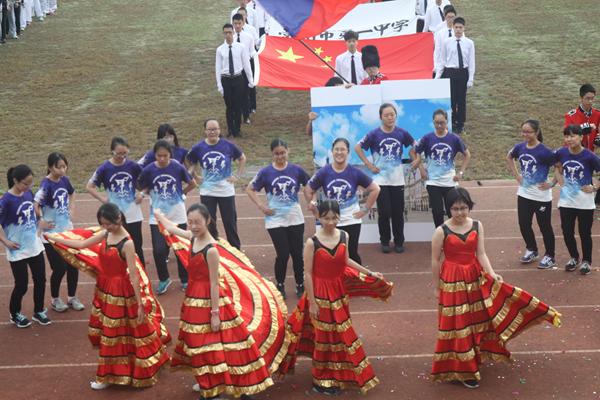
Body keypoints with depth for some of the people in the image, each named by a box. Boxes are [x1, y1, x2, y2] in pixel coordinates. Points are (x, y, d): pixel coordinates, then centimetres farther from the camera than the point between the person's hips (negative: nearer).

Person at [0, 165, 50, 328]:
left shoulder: (28, 193, 0)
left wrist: (40, 221, 6)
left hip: (35, 245, 6)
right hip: (18, 250, -6)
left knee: (40, 279, 12)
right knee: (22, 285, 3)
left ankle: (38, 311, 32)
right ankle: (15, 314, 28)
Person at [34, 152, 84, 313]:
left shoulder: (64, 180, 1)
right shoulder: (46, 185, -20)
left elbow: (71, 193, 24)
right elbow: (36, 204, -29)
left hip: (67, 231, 6)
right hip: (52, 233, -6)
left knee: (73, 265, 8)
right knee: (60, 268, -1)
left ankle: (72, 297, 28)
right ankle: (55, 300, 21)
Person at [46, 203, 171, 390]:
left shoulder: (126, 243, -23)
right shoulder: (105, 235, -2)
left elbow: (134, 276, -23)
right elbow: (82, 244, 14)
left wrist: (140, 305, -22)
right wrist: (54, 238, 19)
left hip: (122, 293, -8)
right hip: (105, 289, 8)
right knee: (108, 334, 18)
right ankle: (109, 376, 34)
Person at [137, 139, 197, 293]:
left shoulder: (178, 168, -7)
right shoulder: (149, 170, -7)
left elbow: (192, 183, 8)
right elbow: (140, 187, 8)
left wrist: (181, 193, 2)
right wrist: (154, 193, 2)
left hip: (178, 216, 0)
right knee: (158, 250, -7)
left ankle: (185, 280, 26)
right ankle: (163, 279, 17)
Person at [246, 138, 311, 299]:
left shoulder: (296, 170, 0)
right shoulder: (266, 172, -3)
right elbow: (250, 189, 6)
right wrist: (261, 206, -3)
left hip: (295, 218, 2)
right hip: (275, 219, -1)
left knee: (297, 254, 4)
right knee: (283, 254, -4)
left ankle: (300, 285, 21)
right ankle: (280, 285, 18)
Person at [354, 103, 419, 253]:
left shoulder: (402, 133, 1)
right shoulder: (375, 134, -6)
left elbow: (414, 145, 19)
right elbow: (357, 147, 3)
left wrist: (415, 161, 8)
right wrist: (368, 164, -2)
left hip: (397, 179, 2)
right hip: (380, 179, -2)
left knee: (398, 213, 4)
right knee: (384, 213, -3)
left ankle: (399, 241, 18)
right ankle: (385, 241, 14)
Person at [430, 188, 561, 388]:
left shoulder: (477, 226, -3)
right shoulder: (442, 231, -14)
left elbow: (481, 254, -3)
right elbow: (435, 261, -6)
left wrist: (491, 273, -18)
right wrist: (437, 286, -1)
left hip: (475, 277, 4)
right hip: (452, 282, -4)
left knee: (479, 318, 9)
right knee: (458, 325, 4)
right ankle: (463, 371, 17)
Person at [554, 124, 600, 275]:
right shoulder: (561, 153, -4)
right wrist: (559, 178, 4)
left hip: (585, 204, -3)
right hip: (566, 201, 3)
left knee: (585, 233, 7)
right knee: (567, 232, 10)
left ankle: (586, 261, 27)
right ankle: (574, 258, 33)